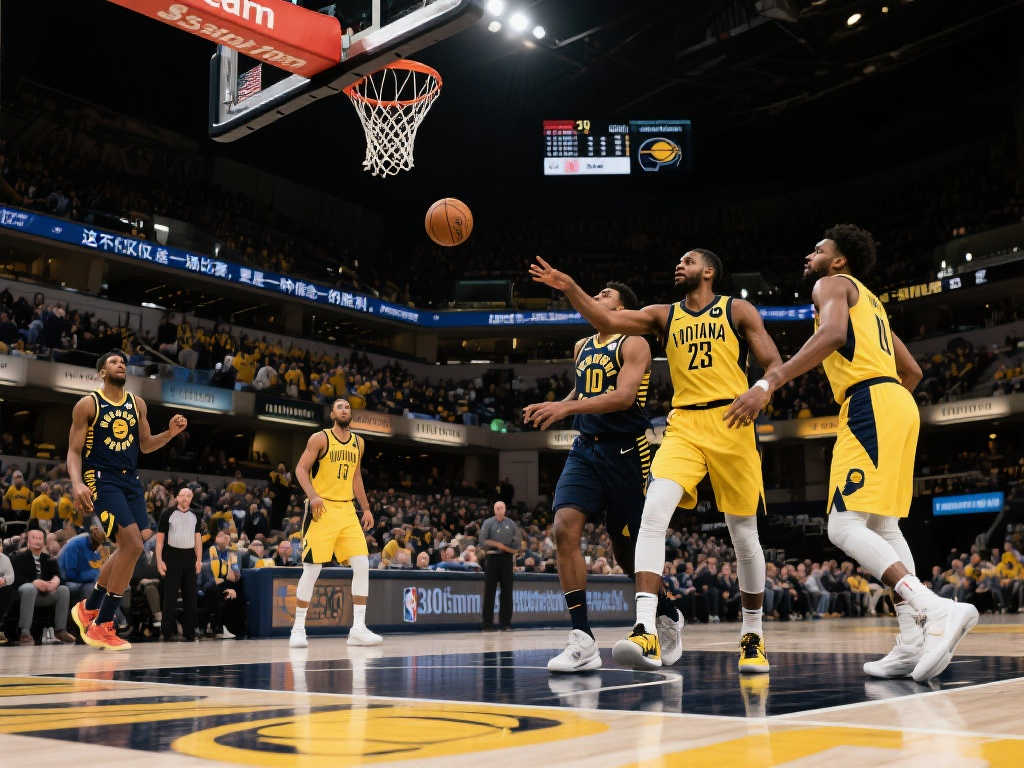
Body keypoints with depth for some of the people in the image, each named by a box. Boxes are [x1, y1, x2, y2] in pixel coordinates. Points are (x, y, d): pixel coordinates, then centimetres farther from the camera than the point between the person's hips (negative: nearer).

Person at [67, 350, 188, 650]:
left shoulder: (138, 404, 11)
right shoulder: (88, 404, -4)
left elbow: (145, 445, 19)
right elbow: (74, 451, -5)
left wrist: (171, 433, 0)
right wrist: (77, 483, -22)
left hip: (130, 480, 7)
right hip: (101, 479, -7)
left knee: (127, 548, 11)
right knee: (133, 544, -19)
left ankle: (88, 608, 32)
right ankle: (102, 626, -9)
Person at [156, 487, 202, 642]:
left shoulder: (194, 516, 14)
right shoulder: (168, 514, 2)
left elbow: (198, 538, 13)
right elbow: (160, 539, 0)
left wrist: (199, 559, 4)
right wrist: (159, 560, -8)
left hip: (190, 557, 4)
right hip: (172, 557, -4)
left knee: (190, 595, 4)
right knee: (170, 595, -6)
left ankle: (189, 632, 10)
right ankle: (168, 631, 1)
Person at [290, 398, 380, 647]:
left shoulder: (358, 443, 14)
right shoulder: (320, 438, -3)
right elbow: (301, 469, -7)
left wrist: (366, 508, 16)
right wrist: (312, 495, -22)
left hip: (347, 510, 5)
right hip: (321, 509, -5)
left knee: (362, 565, -5)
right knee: (312, 569, -5)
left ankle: (358, 629, -1)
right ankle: (298, 629, 7)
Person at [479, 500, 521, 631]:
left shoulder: (511, 524, 11)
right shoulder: (488, 523, 8)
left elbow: (517, 544, 7)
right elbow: (483, 540, -3)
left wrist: (504, 547, -6)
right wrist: (497, 544, -9)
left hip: (507, 558, 1)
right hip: (492, 558, -1)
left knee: (507, 590, -1)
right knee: (489, 590, -4)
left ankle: (505, 622, 4)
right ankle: (488, 623, -1)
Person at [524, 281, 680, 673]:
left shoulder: (633, 344, -5)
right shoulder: (581, 347, 16)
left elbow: (624, 396, -20)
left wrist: (566, 407, -29)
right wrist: (556, 407, 9)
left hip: (625, 452, -5)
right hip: (586, 448, 5)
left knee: (627, 552, 4)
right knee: (565, 527, -19)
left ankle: (669, 617, 35)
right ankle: (583, 642, -17)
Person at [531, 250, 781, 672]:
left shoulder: (738, 310, 6)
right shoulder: (663, 315, 14)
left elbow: (775, 364, 2)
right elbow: (606, 321, 1)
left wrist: (759, 390, -20)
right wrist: (569, 287, -12)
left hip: (731, 423, -2)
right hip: (684, 426, 2)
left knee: (744, 534, 5)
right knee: (653, 513, -21)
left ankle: (753, 635, 23)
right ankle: (645, 631, -27)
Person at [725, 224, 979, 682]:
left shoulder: (831, 284, 4)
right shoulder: (868, 301, 31)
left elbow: (832, 334, -19)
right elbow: (912, 371, 31)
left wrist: (770, 383, -25)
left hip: (869, 403, -10)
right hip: (896, 402, 10)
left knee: (845, 527, -15)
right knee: (883, 527, 11)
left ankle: (939, 609, -29)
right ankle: (913, 643, 4)